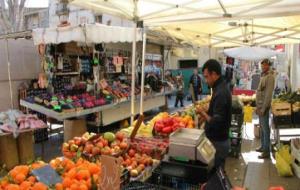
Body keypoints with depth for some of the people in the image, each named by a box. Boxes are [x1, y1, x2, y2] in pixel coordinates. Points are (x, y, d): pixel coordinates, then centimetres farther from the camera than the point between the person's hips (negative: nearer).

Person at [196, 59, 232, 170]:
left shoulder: (220, 93, -25)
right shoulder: (222, 87, 6)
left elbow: (216, 123, -27)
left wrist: (203, 113, -14)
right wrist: (206, 114, 5)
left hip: (218, 142, -9)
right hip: (219, 139, 9)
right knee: (217, 171, 20)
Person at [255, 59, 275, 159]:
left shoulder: (270, 77, -13)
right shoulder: (263, 76, 14)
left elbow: (268, 94, -19)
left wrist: (263, 108, -20)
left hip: (264, 106, -9)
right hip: (260, 105, 9)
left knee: (265, 128, -3)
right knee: (262, 128, 15)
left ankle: (267, 151, 4)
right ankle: (263, 146, 26)